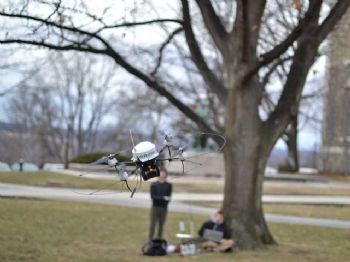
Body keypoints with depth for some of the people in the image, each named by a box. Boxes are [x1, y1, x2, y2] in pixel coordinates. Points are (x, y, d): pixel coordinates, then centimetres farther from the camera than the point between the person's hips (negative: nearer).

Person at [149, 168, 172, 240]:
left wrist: (166, 200, -22)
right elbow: (153, 196, -9)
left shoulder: (168, 185, 6)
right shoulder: (154, 185, -1)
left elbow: (169, 197, 0)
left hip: (164, 208, 2)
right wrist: (163, 198, -19)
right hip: (155, 207, -2)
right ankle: (151, 239, 2)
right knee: (153, 224, -2)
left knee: (161, 225, 5)